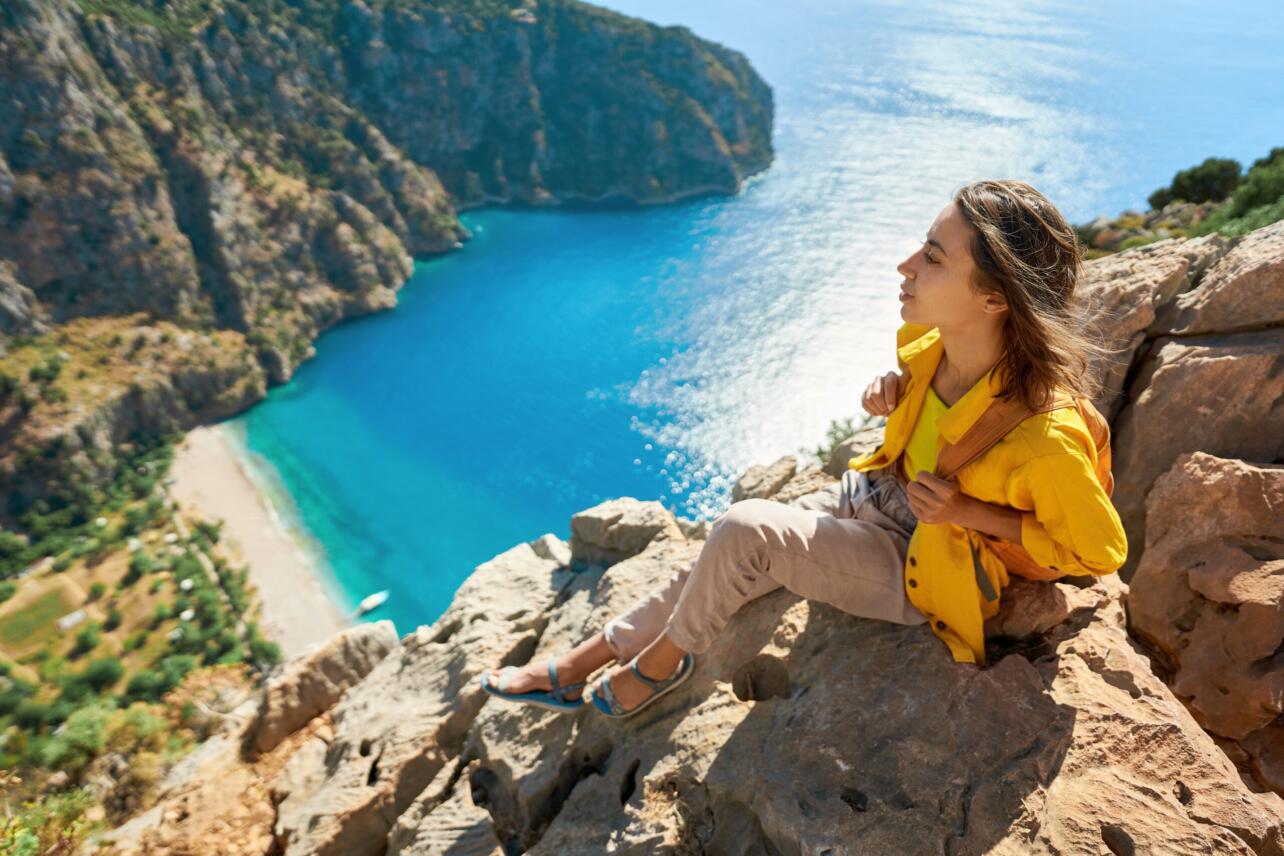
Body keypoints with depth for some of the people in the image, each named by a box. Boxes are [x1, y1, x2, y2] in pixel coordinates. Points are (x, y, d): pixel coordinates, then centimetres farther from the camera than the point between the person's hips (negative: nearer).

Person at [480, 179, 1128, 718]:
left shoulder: (1045, 435, -34)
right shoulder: (934, 341, -16)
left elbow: (1101, 550, -16)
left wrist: (972, 513, -26)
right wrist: (891, 392, -11)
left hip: (923, 568, -6)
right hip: (868, 496, 7)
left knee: (745, 530, -25)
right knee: (724, 561, -1)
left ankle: (662, 661, 5)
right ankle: (579, 666, 18)